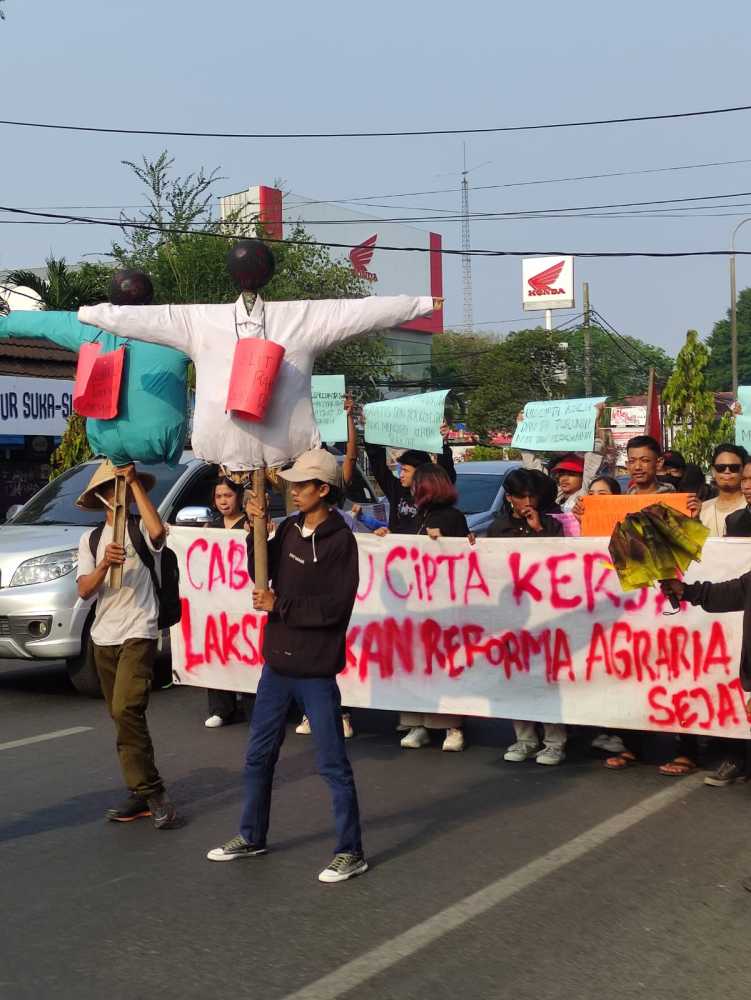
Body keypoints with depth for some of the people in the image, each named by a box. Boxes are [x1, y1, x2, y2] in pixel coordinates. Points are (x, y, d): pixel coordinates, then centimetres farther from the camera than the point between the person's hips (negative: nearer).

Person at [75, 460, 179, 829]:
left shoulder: (142, 531, -1)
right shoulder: (90, 539, 12)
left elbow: (158, 531, -28)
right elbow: (84, 591, 1)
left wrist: (135, 481, -22)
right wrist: (104, 565, -20)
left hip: (138, 634, -6)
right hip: (103, 637, 6)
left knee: (126, 710, -21)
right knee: (122, 716, 9)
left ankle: (148, 791, -13)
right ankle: (144, 794, 16)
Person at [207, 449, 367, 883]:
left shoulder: (340, 539, -12)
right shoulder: (289, 530, 7)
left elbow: (337, 606, -18)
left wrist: (280, 606, -15)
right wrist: (257, 530, -6)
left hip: (316, 671, -7)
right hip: (277, 664, 7)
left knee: (333, 763, 1)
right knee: (259, 755, 16)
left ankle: (351, 852, 11)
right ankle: (252, 837, 32)